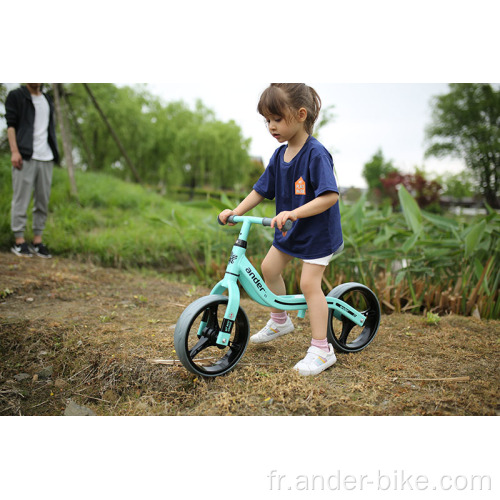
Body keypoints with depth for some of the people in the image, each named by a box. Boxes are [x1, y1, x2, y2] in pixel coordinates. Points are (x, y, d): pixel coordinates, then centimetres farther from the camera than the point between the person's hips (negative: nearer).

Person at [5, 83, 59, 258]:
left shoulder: (47, 100, 22)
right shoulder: (16, 96, 6)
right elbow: (11, 124, -2)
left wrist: (54, 154, 15)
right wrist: (14, 151, -13)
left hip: (46, 158, 5)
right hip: (25, 156, -5)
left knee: (43, 201, 4)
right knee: (21, 200, -4)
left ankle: (37, 241, 9)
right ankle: (19, 241, 1)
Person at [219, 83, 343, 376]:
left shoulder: (316, 154, -24)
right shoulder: (280, 155, 0)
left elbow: (330, 196, -31)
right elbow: (262, 190, 8)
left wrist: (294, 213, -40)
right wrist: (235, 212, -3)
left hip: (318, 231, -8)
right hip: (289, 230, 8)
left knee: (309, 283, -11)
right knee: (269, 268, 13)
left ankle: (322, 350, 0)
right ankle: (280, 322, 36)